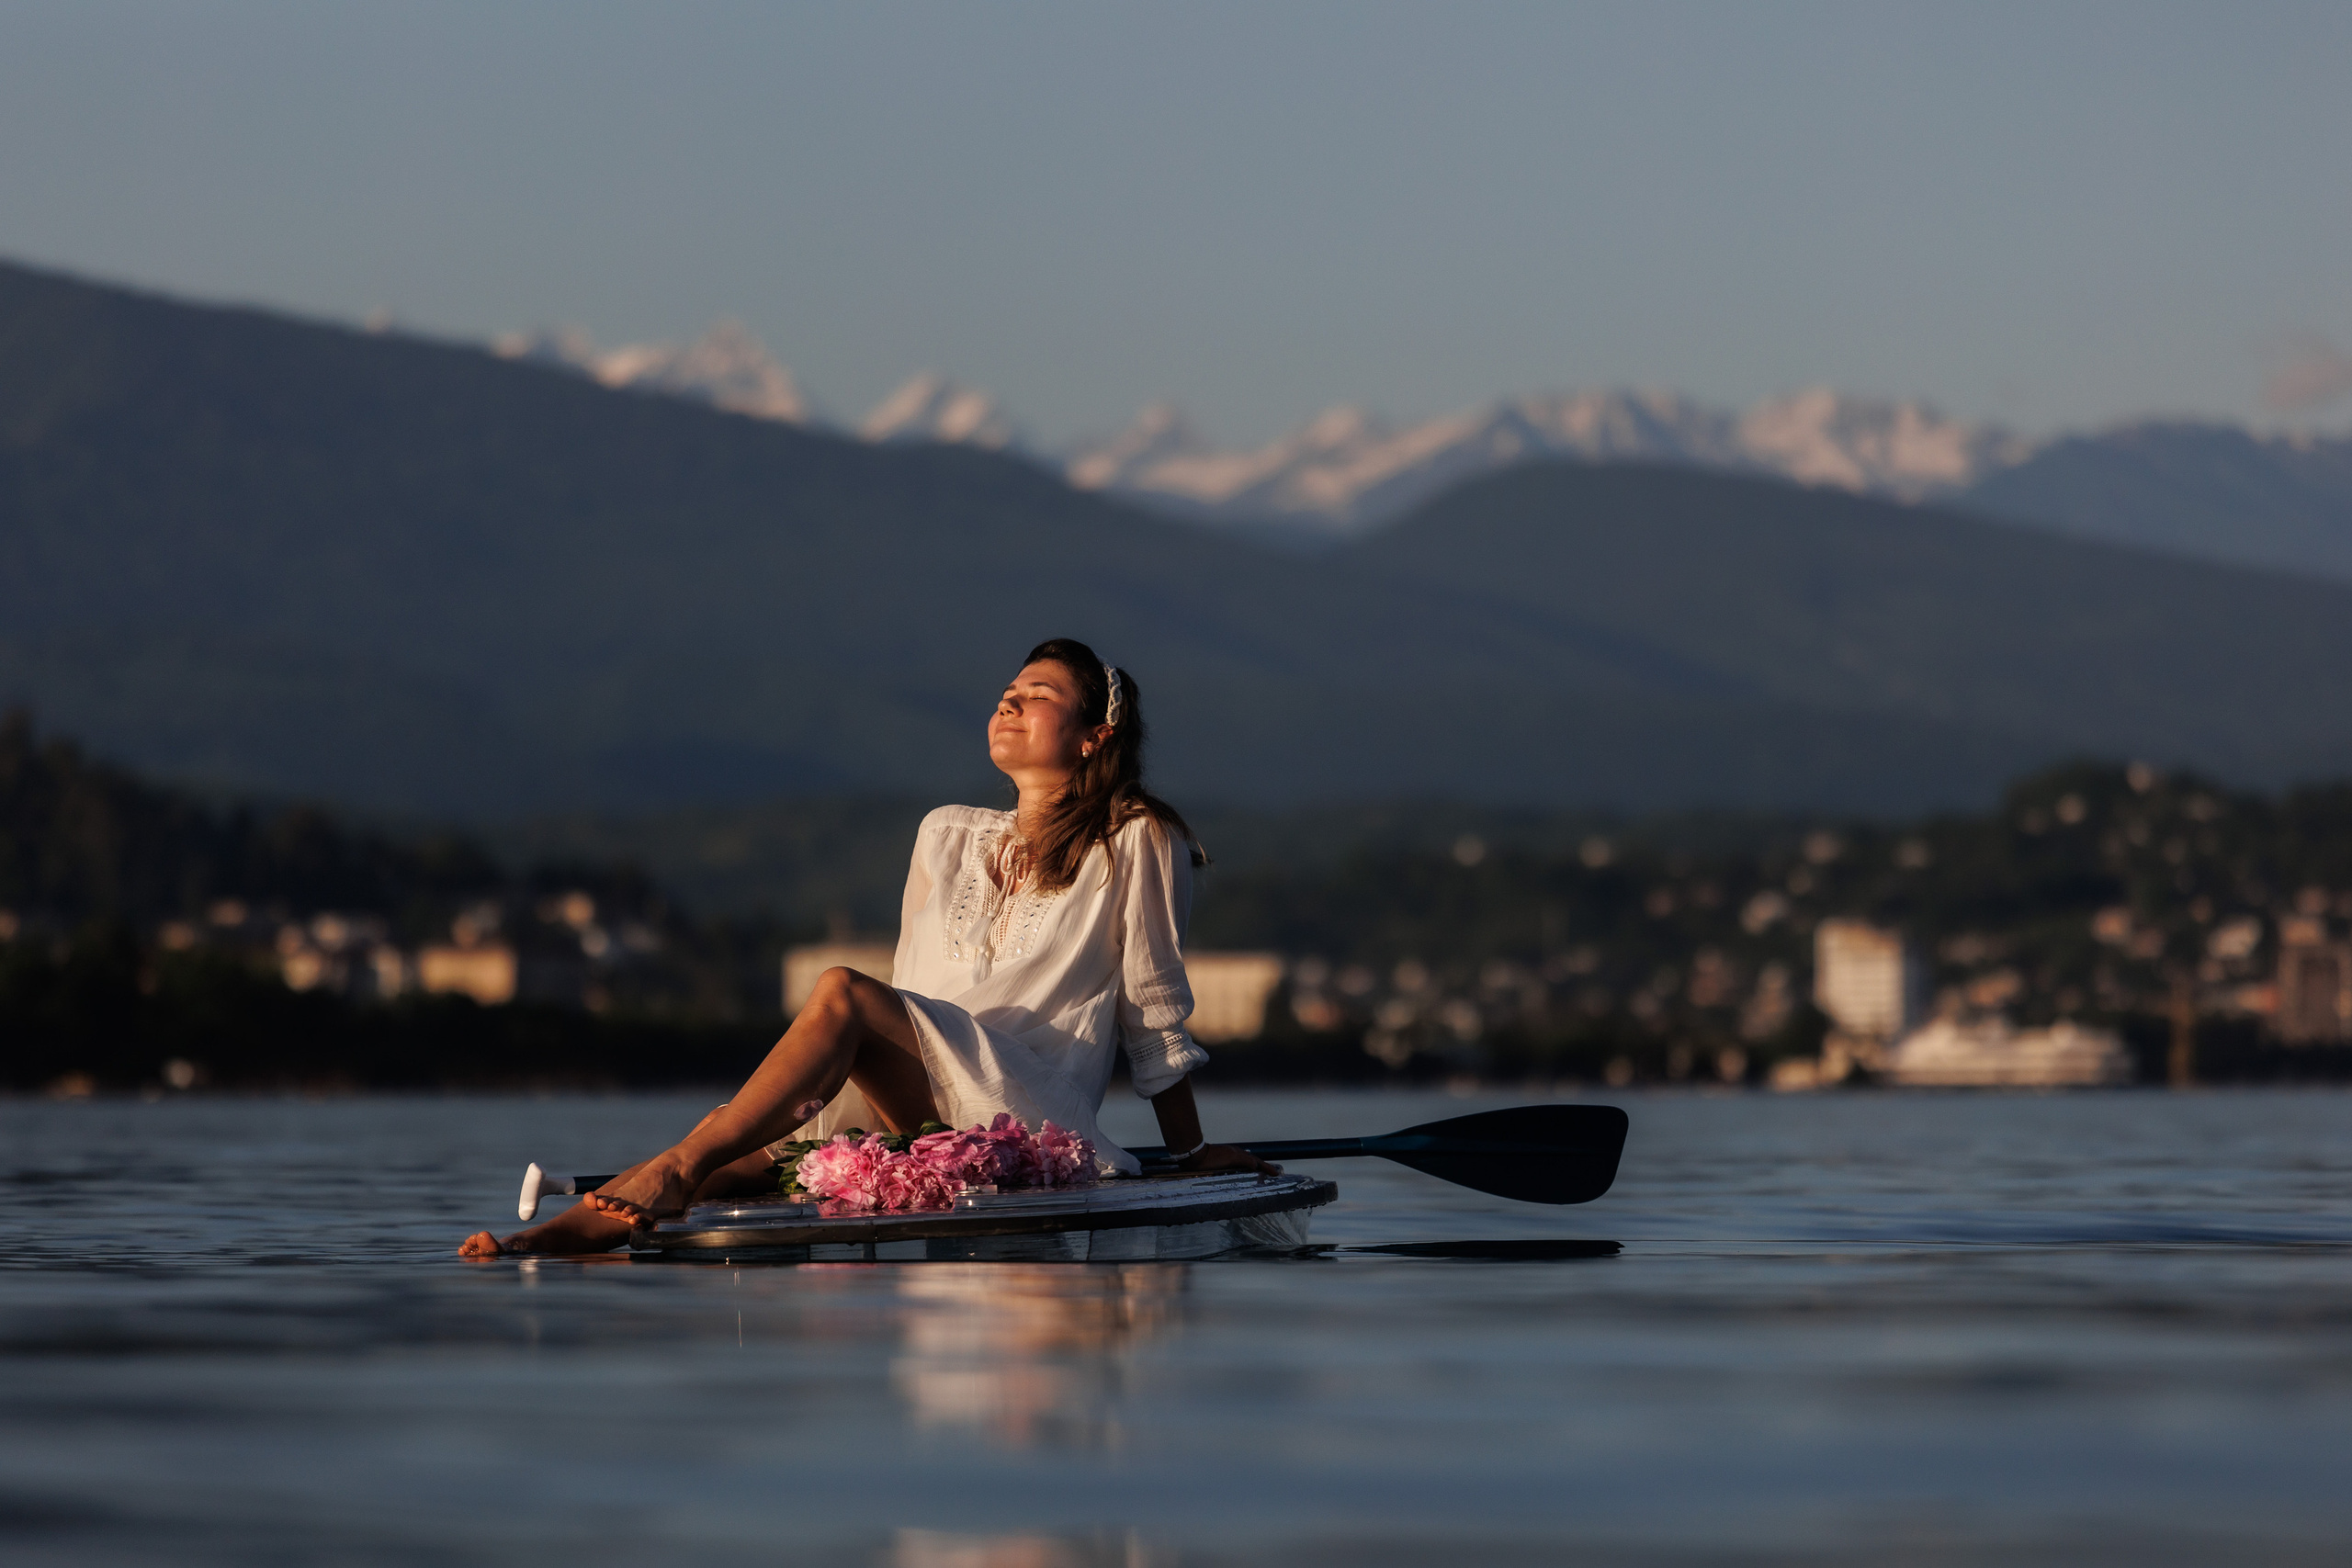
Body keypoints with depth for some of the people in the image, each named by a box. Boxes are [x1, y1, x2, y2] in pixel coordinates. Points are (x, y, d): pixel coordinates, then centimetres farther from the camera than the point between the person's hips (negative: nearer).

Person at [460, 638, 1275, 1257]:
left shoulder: (1133, 842, 5)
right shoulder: (948, 835, 23)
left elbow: (1153, 1006, 7)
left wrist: (1192, 1151, 11)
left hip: (1034, 1119, -5)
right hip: (907, 1113, 6)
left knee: (839, 993, -29)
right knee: (742, 1142, -24)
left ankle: (679, 1171, -35)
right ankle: (546, 1242, -42)